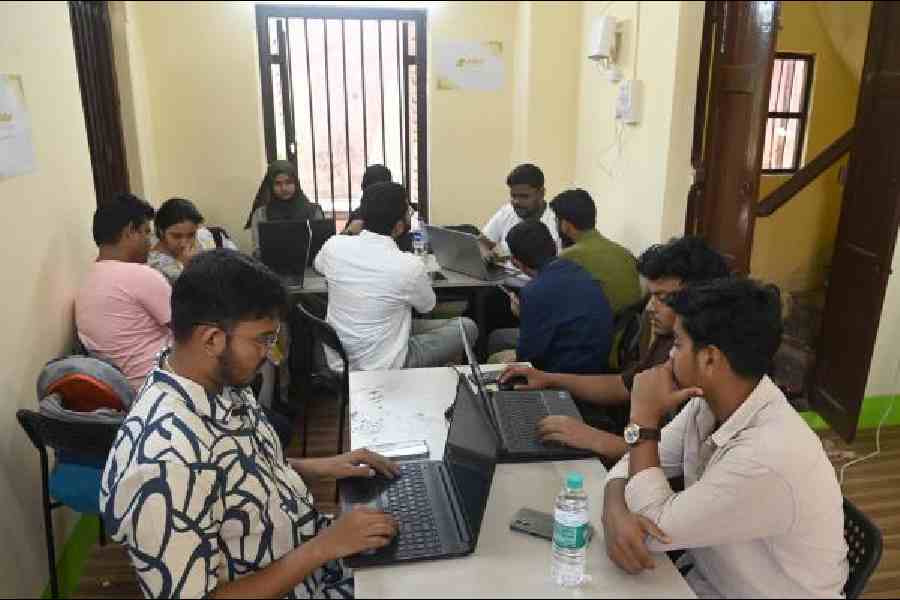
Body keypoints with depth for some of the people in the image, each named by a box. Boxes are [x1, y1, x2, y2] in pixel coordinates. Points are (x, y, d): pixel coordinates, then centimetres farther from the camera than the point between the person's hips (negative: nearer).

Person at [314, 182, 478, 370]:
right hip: (382, 368, -6)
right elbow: (427, 306, -1)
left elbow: (318, 265, 16)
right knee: (467, 327, 11)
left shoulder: (333, 246, -11)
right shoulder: (409, 265, -24)